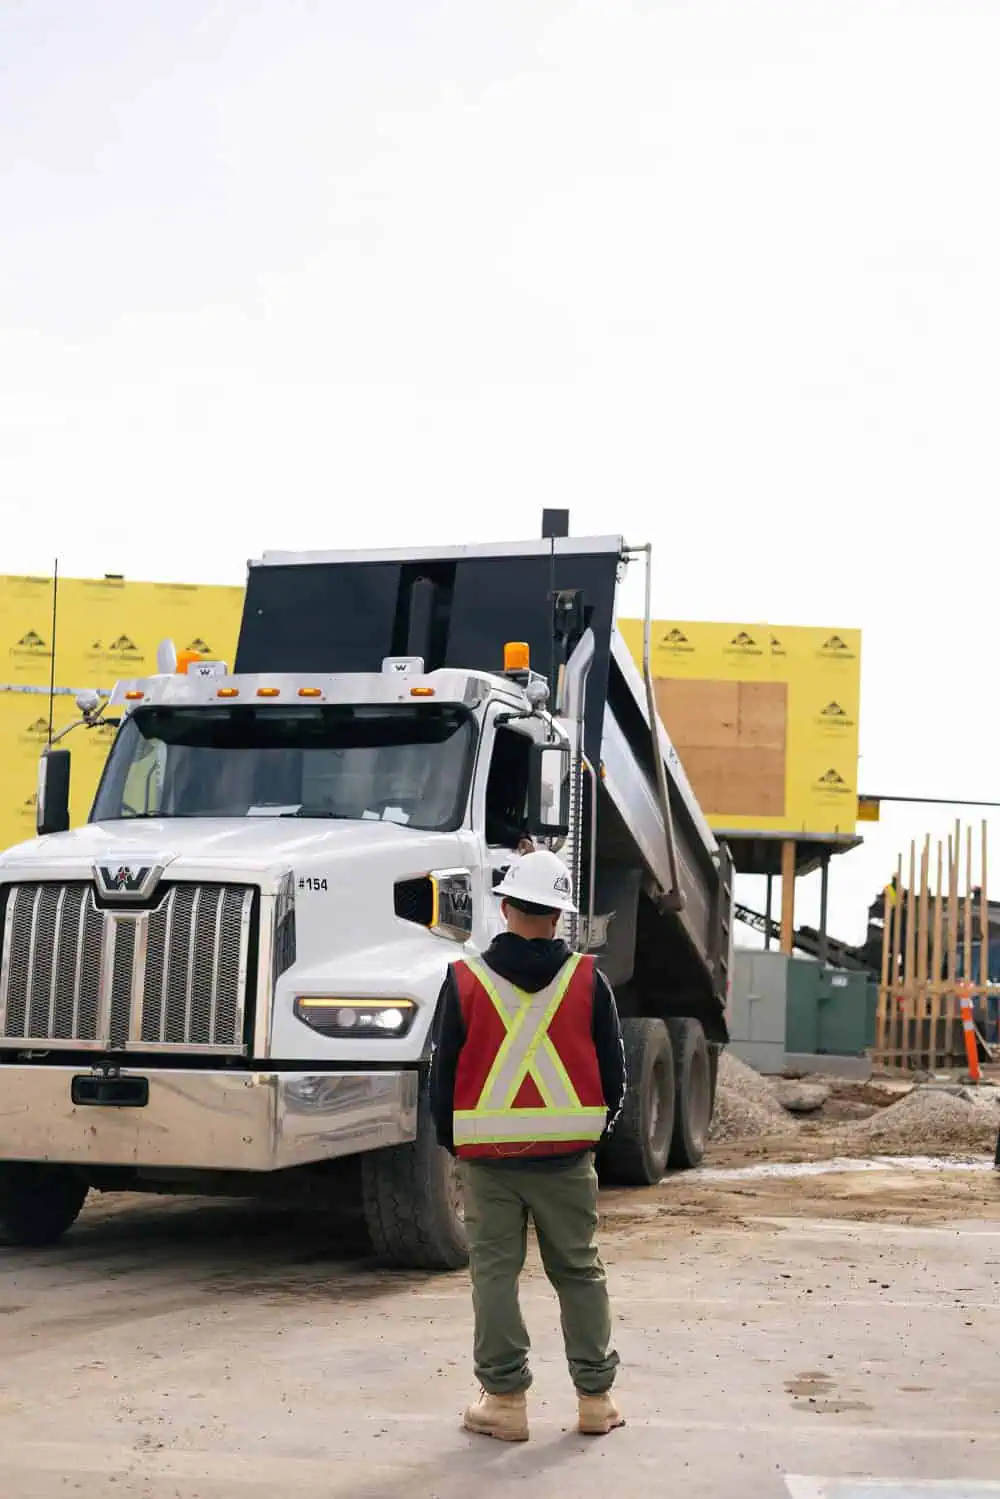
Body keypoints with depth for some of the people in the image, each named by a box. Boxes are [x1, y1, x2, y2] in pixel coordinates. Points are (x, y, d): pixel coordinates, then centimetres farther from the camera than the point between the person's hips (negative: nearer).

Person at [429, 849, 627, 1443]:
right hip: (568, 1154, 1)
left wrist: (452, 1139, 14)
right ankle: (596, 1397, 17)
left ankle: (505, 1399, 8)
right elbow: (614, 1070, 2)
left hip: (487, 1154, -1)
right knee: (580, 1270, 11)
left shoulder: (465, 981, -5)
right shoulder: (588, 980, -3)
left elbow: (444, 1072, -1)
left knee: (495, 1270, 6)